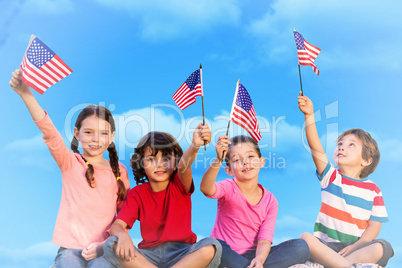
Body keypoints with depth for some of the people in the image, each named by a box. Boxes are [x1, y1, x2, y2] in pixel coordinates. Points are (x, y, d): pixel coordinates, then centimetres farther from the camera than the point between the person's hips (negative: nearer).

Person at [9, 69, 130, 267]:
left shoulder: (119, 171, 6)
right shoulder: (69, 162, 3)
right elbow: (49, 132, -12)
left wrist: (106, 245, -6)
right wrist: (26, 94, -25)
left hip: (101, 251, 0)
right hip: (70, 248, 0)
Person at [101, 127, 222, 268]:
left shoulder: (179, 185, 1)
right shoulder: (137, 194, 6)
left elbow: (183, 166, -23)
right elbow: (116, 225, -4)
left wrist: (194, 146, -45)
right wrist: (123, 235, -29)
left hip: (181, 253, -1)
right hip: (149, 254, 1)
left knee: (211, 246, -31)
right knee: (111, 244, -24)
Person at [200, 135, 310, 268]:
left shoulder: (270, 201, -1)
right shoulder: (229, 188, -10)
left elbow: (264, 239, -8)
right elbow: (206, 188, -34)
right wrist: (218, 161, -49)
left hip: (251, 256, 3)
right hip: (225, 255, -3)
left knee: (301, 247, -15)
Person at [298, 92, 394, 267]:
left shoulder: (372, 190, 7)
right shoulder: (331, 177, 7)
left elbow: (374, 225, 3)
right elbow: (315, 148, -9)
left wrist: (356, 246, -16)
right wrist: (309, 116, -22)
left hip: (357, 247, 0)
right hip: (326, 245, 0)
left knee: (383, 248, -29)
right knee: (305, 238, -31)